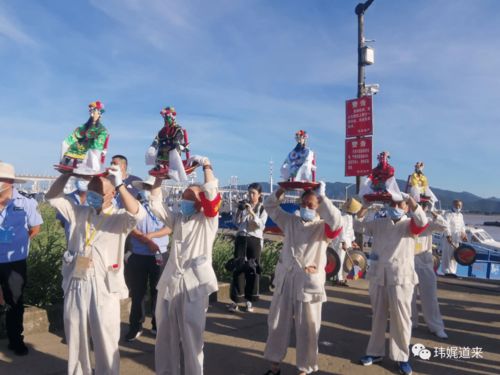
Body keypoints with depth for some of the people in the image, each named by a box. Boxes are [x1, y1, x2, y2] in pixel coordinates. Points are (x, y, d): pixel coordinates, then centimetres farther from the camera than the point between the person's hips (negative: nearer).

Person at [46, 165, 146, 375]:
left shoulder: (119, 218, -3)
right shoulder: (79, 213, 10)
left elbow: (138, 214, -24)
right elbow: (52, 198, 12)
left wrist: (120, 185, -26)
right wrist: (67, 173, 0)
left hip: (104, 286, -4)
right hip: (76, 283, 4)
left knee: (105, 339, 6)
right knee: (75, 337, 18)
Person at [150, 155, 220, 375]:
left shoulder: (208, 220, 1)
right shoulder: (177, 219, 15)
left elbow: (211, 193, -12)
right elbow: (155, 203, 12)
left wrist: (206, 165, -4)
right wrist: (159, 177, 8)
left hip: (194, 284, -5)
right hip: (170, 282, 5)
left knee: (191, 337, 4)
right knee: (166, 336, 14)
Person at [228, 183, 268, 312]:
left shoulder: (263, 208, 2)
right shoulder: (244, 205, 7)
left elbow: (260, 225, -11)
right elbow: (236, 222, 3)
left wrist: (251, 212, -22)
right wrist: (239, 210, -12)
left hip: (255, 240, -1)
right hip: (241, 238, 1)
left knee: (252, 269, 2)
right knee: (238, 268, -3)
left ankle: (249, 300, 13)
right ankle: (235, 300, 2)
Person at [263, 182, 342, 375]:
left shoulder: (323, 227, -3)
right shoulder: (291, 221, 9)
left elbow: (336, 222, -25)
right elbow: (269, 206, 14)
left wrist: (322, 196, -20)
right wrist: (283, 189, 0)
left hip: (309, 282, -4)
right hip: (285, 278, 4)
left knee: (306, 328, 7)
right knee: (277, 323, 14)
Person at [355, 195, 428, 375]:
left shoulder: (409, 224, 0)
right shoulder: (379, 223, 8)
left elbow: (422, 222, -20)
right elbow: (359, 227, 3)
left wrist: (410, 199, -30)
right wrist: (364, 207, -13)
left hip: (401, 277, -3)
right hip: (378, 275, 3)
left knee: (401, 317, 2)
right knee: (378, 315, 14)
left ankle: (402, 357, 18)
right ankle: (376, 351, 28)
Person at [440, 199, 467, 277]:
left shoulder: (461, 215, 16)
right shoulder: (448, 215, -8)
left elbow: (462, 226, 28)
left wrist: (463, 233, 17)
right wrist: (448, 236, -27)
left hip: (457, 239, 7)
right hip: (448, 238, -7)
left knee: (454, 256, 9)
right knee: (447, 255, -6)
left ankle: (452, 271, 16)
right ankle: (447, 271, -1)